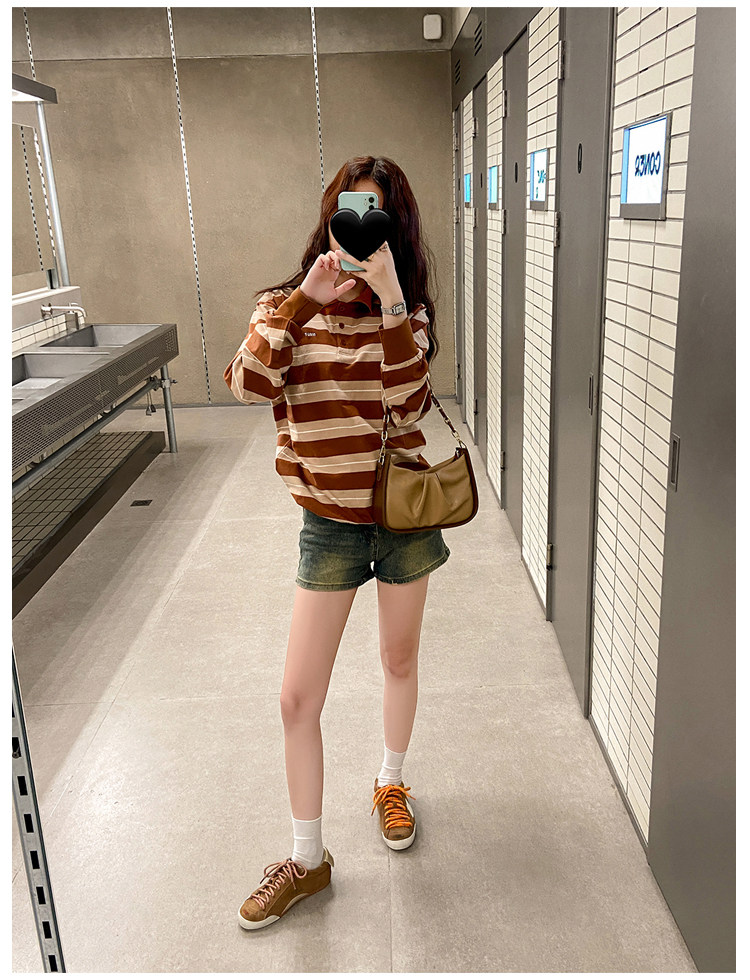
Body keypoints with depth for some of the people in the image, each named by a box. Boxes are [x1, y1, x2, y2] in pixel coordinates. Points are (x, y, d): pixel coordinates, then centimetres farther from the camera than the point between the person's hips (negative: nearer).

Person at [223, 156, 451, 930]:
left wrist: (388, 298, -30)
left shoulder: (407, 310, -3)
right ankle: (307, 860, 23)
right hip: (330, 521, 0)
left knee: (400, 661, 19)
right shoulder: (288, 307, -3)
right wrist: (305, 297, -27)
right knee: (298, 697, 2)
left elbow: (408, 402, -23)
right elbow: (247, 383, -24)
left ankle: (391, 783, 48)